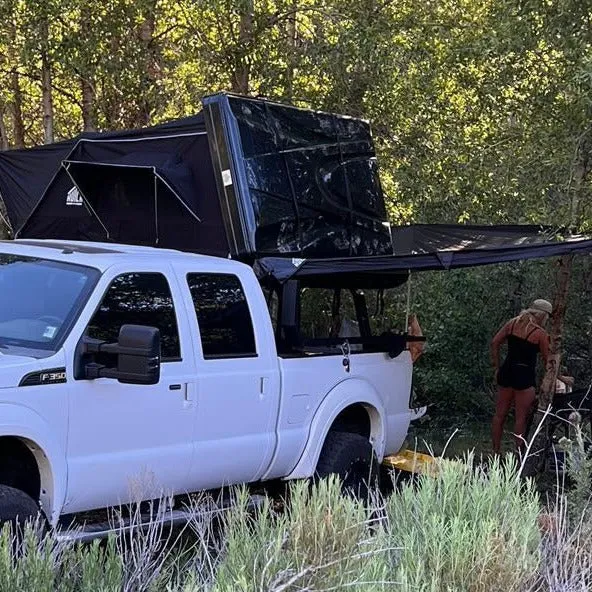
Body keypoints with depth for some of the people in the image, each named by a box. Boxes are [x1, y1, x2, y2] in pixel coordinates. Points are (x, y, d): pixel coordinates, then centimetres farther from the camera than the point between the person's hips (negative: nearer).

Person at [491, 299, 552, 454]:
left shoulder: (513, 323, 5)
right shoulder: (541, 334, -9)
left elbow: (495, 343, 3)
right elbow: (547, 360, -4)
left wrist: (496, 367, 9)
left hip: (507, 371, 5)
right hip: (525, 375, -5)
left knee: (500, 414, 13)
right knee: (521, 417, 2)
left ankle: (495, 452, 19)